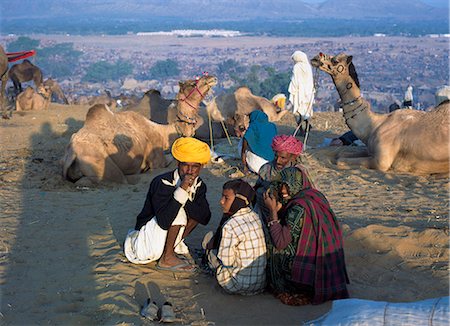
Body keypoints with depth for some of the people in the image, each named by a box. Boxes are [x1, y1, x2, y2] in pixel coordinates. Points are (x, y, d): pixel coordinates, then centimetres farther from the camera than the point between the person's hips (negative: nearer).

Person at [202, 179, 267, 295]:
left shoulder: (230, 226, -23)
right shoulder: (255, 217, -1)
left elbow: (225, 262, -16)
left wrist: (210, 249, 4)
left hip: (239, 286, -7)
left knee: (209, 238, 8)